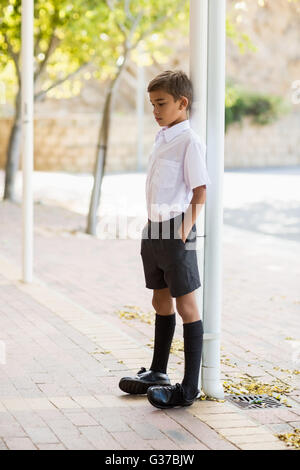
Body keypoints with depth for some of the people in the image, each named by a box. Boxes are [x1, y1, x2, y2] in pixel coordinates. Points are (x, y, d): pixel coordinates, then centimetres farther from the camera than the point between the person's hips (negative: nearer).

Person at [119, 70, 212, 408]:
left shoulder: (189, 141, -13)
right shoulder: (163, 138, 14)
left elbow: (199, 192, -15)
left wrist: (185, 231, -19)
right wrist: (152, 227, 17)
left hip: (175, 231, -9)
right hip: (155, 229, 9)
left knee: (186, 306, -4)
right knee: (161, 301, 18)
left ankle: (189, 388, 0)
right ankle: (157, 373, 32)